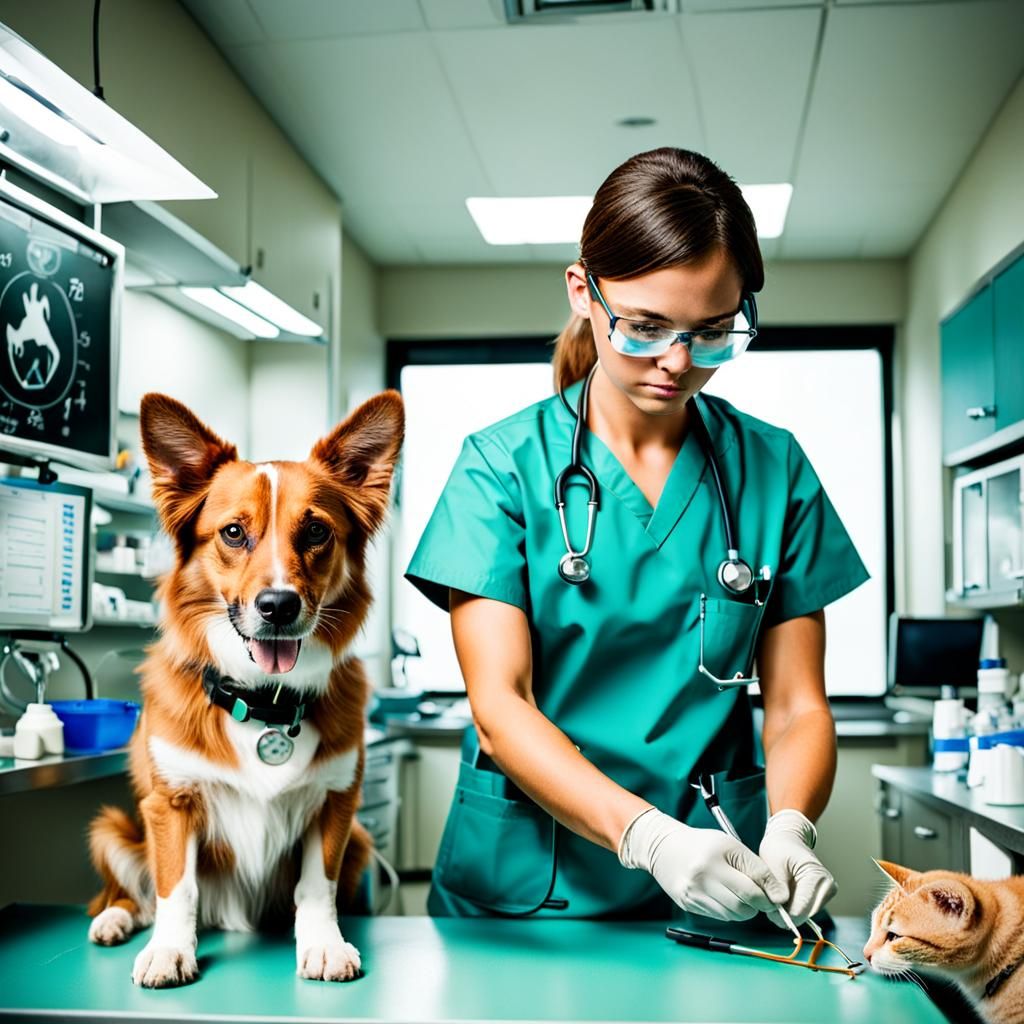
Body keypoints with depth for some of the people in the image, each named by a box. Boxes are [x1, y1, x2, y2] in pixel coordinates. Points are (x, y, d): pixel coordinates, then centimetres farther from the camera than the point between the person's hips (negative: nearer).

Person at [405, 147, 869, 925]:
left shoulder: (774, 470, 7)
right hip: (522, 889, -1)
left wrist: (789, 829, -15)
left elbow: (797, 705, 6)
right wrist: (648, 835, -23)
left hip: (719, 891, 1)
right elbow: (499, 704, -8)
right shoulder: (502, 465, -1)